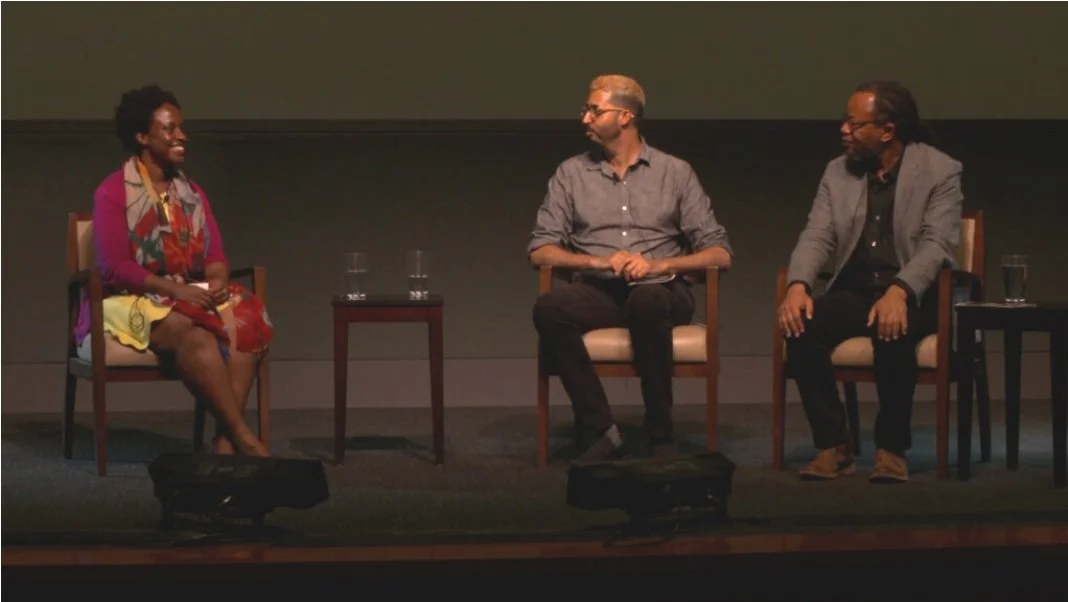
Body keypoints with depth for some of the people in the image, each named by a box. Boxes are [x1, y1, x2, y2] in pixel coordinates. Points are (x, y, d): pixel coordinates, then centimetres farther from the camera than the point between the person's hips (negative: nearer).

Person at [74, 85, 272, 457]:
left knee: (246, 320, -27)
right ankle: (242, 435, -40)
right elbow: (113, 267, -14)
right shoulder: (112, 193, -5)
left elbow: (216, 257, 10)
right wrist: (173, 289, -24)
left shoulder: (192, 193, 15)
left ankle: (226, 438, -36)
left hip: (191, 298, 6)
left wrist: (218, 281, -14)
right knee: (193, 334, -38)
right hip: (129, 302, -6)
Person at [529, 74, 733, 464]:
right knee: (549, 308, -32)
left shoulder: (675, 173, 10)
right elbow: (540, 250, 5)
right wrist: (598, 261, -12)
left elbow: (719, 253, 4)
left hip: (661, 290, -2)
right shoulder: (572, 173, 14)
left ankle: (661, 435, -29)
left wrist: (659, 264, -13)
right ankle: (600, 430, -27)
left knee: (646, 301, -39)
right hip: (598, 292, 2)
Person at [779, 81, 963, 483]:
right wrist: (797, 286, -20)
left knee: (892, 330, -38)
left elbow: (937, 243, -16)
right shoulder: (838, 172, 10)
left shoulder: (940, 172, -4)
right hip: (854, 292, 4)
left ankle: (892, 448, -22)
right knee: (800, 325, -27)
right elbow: (817, 236, 2)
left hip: (912, 295, -4)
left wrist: (899, 292, -34)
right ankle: (833, 446, -19)